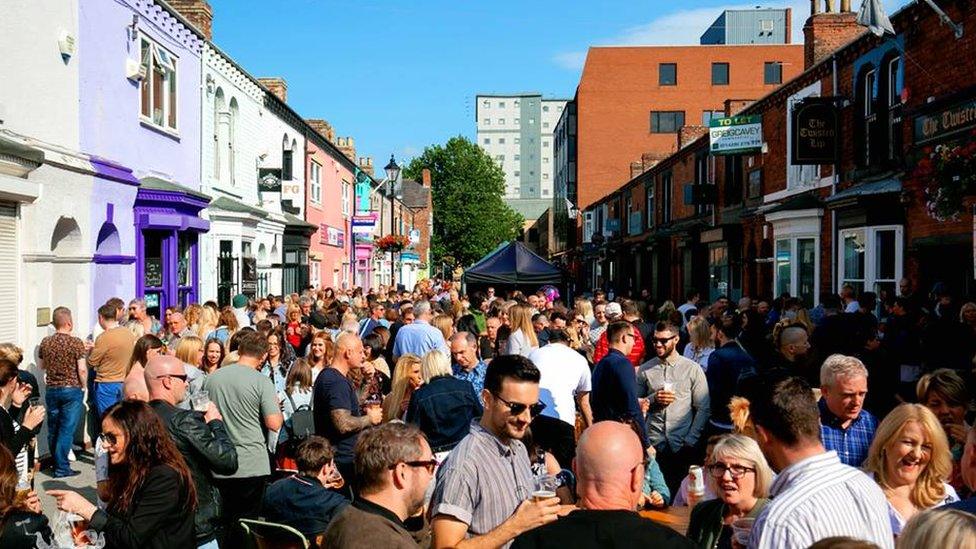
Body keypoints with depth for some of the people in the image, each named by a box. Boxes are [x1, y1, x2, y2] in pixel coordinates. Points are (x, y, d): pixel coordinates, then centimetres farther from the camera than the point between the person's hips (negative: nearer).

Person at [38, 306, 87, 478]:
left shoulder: (45, 342, 2)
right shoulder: (75, 343, -13)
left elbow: (41, 365, 15)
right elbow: (82, 369, -16)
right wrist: (84, 386, -1)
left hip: (51, 390, 5)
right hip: (72, 390, -5)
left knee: (53, 429, 15)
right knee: (67, 430, -1)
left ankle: (56, 463, 26)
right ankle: (62, 468, 0)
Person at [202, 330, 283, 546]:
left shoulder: (212, 378, 4)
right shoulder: (261, 382, -11)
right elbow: (274, 423, -14)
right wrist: (277, 408, 6)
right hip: (251, 466, -4)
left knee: (221, 522, 14)